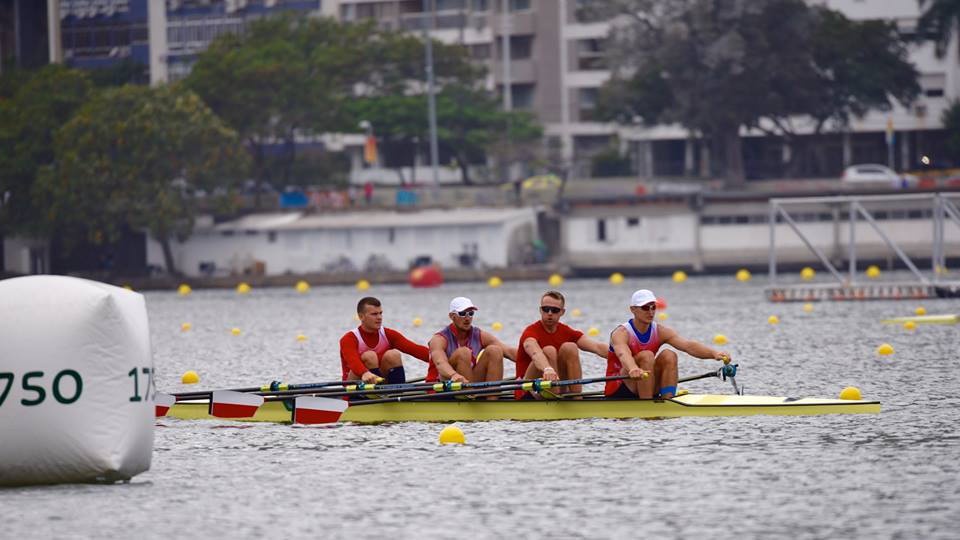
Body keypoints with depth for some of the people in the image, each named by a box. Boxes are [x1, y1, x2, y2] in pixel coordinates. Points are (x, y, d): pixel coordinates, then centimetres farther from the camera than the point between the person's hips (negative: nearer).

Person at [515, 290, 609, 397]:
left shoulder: (566, 332, 4)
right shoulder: (531, 332, -12)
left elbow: (597, 347, -11)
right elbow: (535, 353, -37)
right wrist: (547, 369, -59)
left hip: (557, 391, 5)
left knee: (570, 347, -15)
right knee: (549, 351, -26)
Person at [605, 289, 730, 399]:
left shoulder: (660, 332, -1)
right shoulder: (621, 333, -15)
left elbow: (687, 345, -17)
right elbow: (623, 354, -39)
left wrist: (714, 353, -37)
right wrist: (633, 369, -63)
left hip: (646, 392, 5)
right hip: (617, 392, -5)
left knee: (669, 355, -16)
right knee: (646, 356, -28)